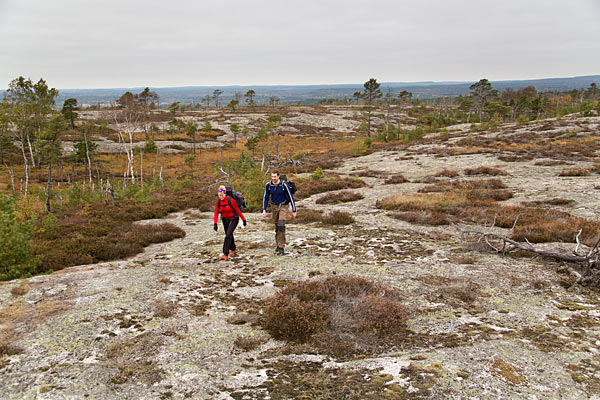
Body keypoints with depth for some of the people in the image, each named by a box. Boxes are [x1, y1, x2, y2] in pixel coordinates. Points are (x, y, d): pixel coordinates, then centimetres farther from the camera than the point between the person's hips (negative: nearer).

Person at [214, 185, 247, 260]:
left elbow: (237, 210, -16)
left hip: (233, 219, -5)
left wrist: (243, 219, -9)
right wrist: (215, 223, -22)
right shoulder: (218, 202, -10)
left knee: (228, 235, -18)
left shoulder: (231, 200, -24)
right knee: (229, 235, 18)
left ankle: (225, 254, -18)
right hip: (225, 220, 5)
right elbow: (216, 213, -11)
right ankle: (233, 250, 42)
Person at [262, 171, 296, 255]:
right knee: (277, 227, 8)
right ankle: (279, 245, 22)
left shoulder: (284, 184, -17)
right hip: (274, 206, 4)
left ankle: (281, 247, -17)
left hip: (284, 206, -4)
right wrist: (264, 209, -6)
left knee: (281, 225, -19)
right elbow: (266, 198, 4)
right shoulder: (268, 185, -7)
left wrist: (294, 211, -8)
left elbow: (291, 197, -10)